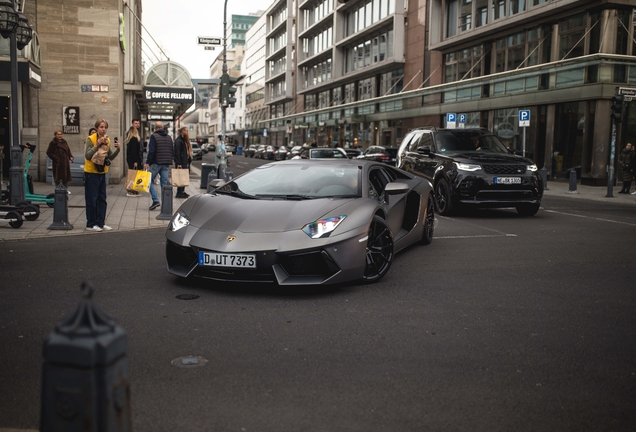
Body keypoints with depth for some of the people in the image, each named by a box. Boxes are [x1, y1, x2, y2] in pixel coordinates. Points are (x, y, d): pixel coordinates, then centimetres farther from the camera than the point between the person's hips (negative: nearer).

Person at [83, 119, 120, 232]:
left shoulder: (107, 140, 7)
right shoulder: (90, 139, -11)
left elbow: (110, 157, 6)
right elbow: (87, 156, -20)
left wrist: (117, 149, -10)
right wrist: (97, 145, -27)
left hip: (102, 173, 6)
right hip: (91, 173, -6)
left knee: (102, 199, 9)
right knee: (92, 200, -1)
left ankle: (100, 223, 16)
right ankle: (91, 224, 7)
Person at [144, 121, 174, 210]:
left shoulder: (154, 136, -7)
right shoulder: (169, 137, 12)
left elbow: (151, 151, -15)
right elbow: (173, 152, 14)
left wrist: (147, 162, -11)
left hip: (156, 163, -5)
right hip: (166, 164, 5)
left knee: (150, 181, 4)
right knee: (164, 183, 6)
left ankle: (156, 200, -9)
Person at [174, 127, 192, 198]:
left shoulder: (185, 140, 19)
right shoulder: (178, 140, -11)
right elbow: (177, 152, -17)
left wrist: (188, 161, 17)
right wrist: (178, 163, -22)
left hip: (185, 162, 9)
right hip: (181, 163, -9)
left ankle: (182, 191, 17)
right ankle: (179, 193, -3)